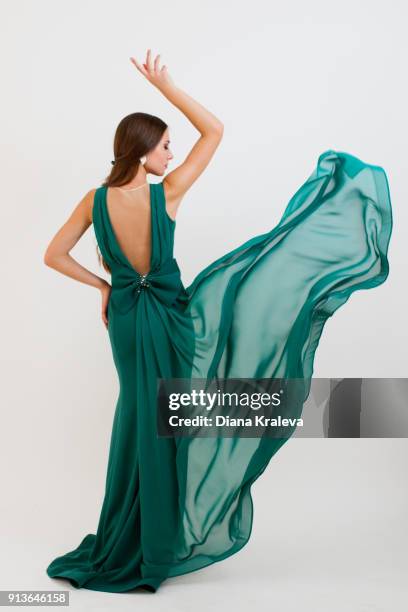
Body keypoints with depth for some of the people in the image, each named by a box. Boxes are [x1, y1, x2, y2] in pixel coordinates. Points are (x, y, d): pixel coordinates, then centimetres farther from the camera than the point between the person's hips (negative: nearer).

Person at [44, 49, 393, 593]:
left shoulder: (95, 200, -7)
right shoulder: (167, 194, -17)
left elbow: (53, 256, -1)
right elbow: (214, 130, -11)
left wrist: (101, 286, 7)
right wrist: (163, 84, -13)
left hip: (126, 321, 5)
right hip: (170, 320, -5)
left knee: (144, 422, 16)